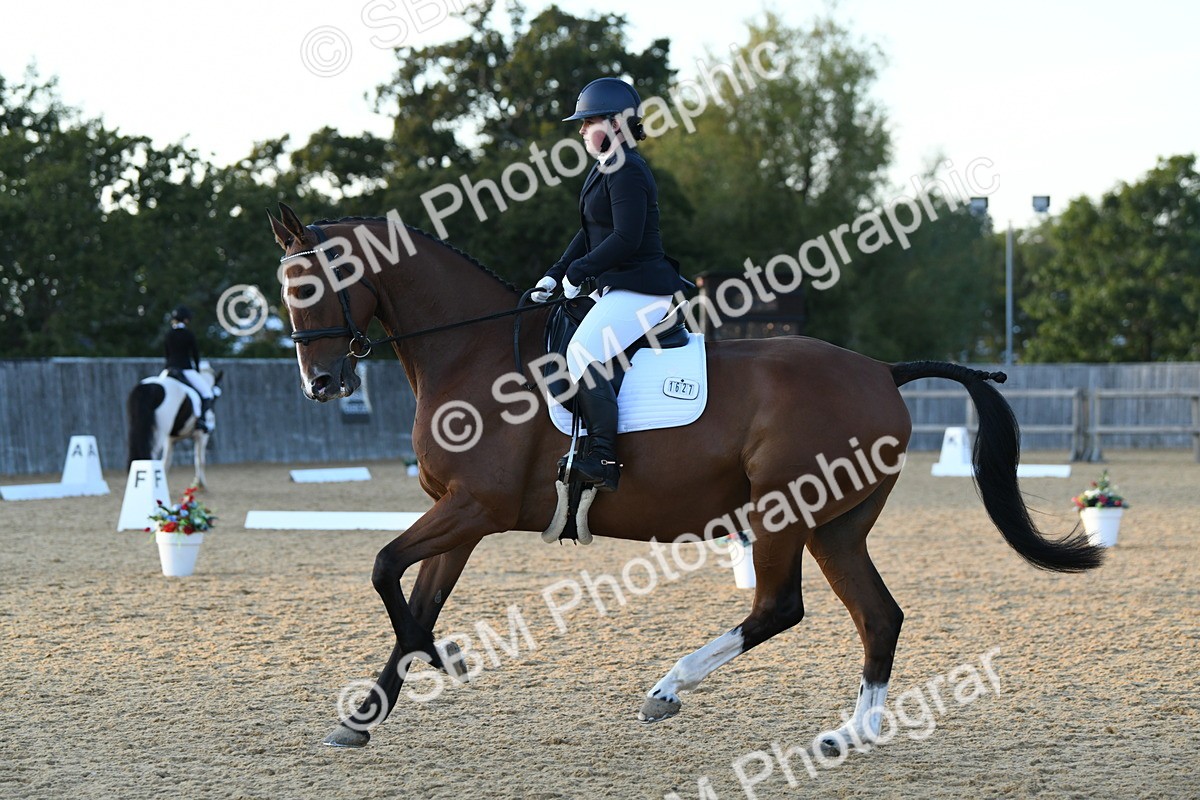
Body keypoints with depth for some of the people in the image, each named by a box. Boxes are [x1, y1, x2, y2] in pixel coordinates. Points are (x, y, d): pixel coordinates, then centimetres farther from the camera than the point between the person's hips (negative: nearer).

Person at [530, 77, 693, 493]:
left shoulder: (627, 172, -15)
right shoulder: (607, 169, 17)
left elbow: (626, 239, -23)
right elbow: (590, 235, 21)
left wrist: (577, 272, -15)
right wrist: (555, 275, 11)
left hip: (640, 292, -12)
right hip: (617, 289, 12)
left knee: (582, 352, -27)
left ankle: (603, 460, -29)